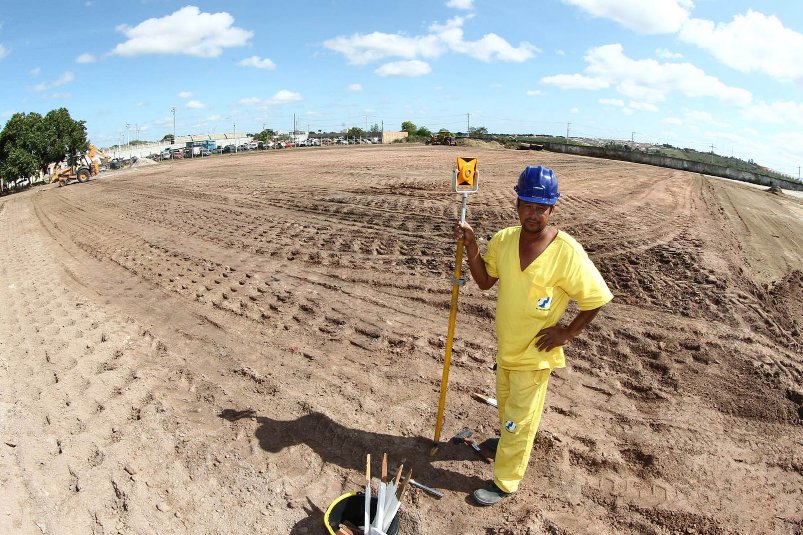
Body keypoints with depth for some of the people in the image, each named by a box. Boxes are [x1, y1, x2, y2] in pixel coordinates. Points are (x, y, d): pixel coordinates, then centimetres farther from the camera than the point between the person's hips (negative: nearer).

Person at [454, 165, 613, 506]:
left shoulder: (567, 253, -25)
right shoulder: (504, 240, -10)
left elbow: (597, 299, -15)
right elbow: (485, 281, 0)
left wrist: (568, 331, -16)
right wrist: (471, 246, -13)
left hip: (535, 354, -5)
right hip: (505, 347, 6)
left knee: (520, 422, 12)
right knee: (506, 408, 30)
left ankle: (504, 483, 33)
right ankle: (507, 441, 60)